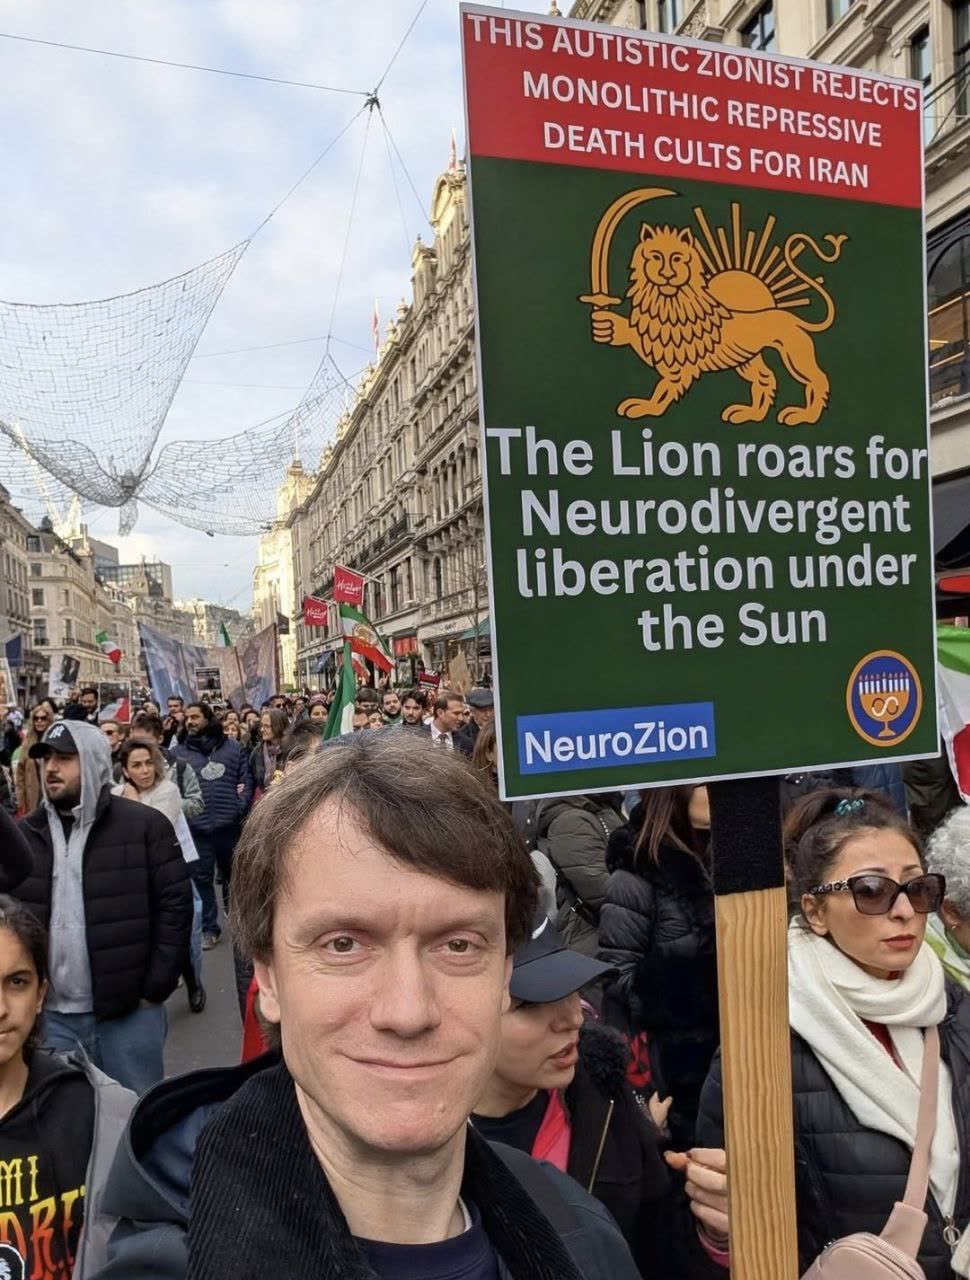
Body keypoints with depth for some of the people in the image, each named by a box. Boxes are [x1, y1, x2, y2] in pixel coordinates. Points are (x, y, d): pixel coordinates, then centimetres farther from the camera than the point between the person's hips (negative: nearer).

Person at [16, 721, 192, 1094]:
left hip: (129, 1011, -3)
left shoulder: (144, 825, -6)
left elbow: (175, 905, -7)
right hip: (50, 1015, 3)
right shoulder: (23, 835, 5)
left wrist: (155, 989, -9)